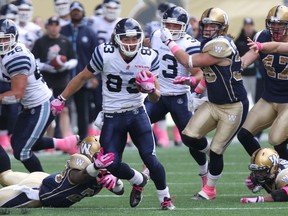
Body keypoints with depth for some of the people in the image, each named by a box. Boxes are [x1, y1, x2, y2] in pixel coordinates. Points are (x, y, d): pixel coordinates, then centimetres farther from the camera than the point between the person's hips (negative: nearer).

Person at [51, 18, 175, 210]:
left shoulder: (148, 58, -9)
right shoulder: (105, 54, -14)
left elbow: (156, 98, 0)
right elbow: (82, 78, 3)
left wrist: (150, 89, -23)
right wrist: (61, 99, 7)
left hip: (137, 114, 0)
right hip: (112, 117, 0)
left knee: (150, 157, -13)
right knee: (112, 164, -6)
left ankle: (165, 198, 7)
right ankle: (138, 181, 26)